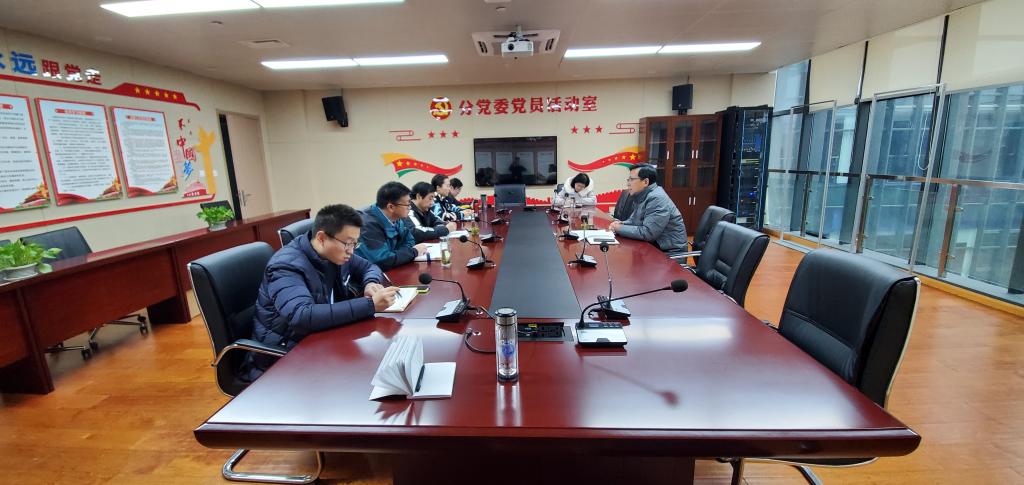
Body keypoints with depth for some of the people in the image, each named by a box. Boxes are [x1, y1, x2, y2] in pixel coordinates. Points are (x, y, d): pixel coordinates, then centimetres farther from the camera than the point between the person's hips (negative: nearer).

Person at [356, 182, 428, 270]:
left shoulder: (398, 218, -2)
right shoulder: (369, 224, -25)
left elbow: (409, 242, 9)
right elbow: (383, 261, -31)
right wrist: (414, 251, -18)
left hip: (390, 271, 7)